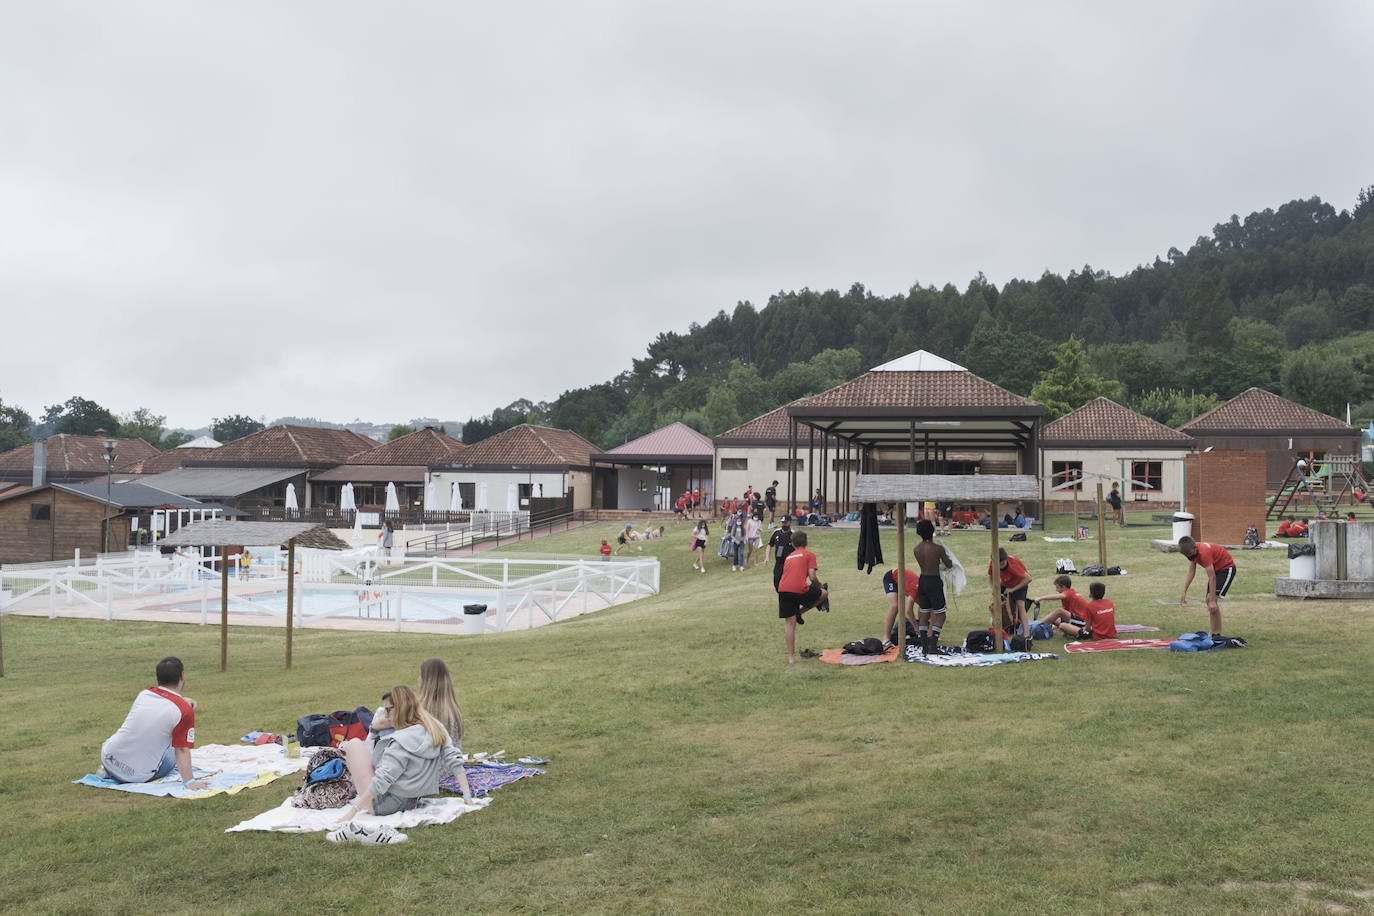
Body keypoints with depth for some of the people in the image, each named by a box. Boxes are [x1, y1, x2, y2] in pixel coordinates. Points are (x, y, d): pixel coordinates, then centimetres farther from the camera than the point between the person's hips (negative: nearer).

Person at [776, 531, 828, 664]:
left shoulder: (788, 557, 27)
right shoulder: (809, 555, 10)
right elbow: (812, 577, -1)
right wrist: (820, 585, 20)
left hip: (782, 590, 5)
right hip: (799, 590, -5)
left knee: (789, 623, 13)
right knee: (824, 593, 20)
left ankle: (791, 657, 14)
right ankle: (800, 612, 10)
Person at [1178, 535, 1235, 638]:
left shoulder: (1204, 553, -33)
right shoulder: (1192, 551, -7)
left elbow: (1212, 578, -32)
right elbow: (1191, 573, 1)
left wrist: (1212, 601, -31)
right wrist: (1184, 593, -4)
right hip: (1216, 569, 9)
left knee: (1213, 600, -19)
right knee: (1208, 600, 5)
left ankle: (1217, 634, -14)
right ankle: (1214, 634, 9)